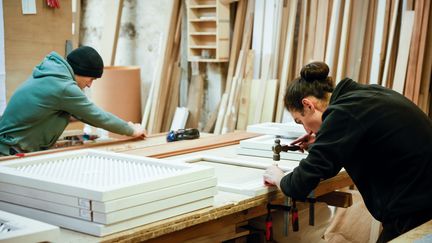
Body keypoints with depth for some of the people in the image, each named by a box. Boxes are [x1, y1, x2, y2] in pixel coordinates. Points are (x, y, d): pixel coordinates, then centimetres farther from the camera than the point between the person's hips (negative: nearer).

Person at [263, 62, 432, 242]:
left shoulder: (342, 113, -17)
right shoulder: (367, 93, 8)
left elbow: (299, 187, -16)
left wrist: (279, 179, 5)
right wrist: (319, 144, 20)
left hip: (413, 212, -9)